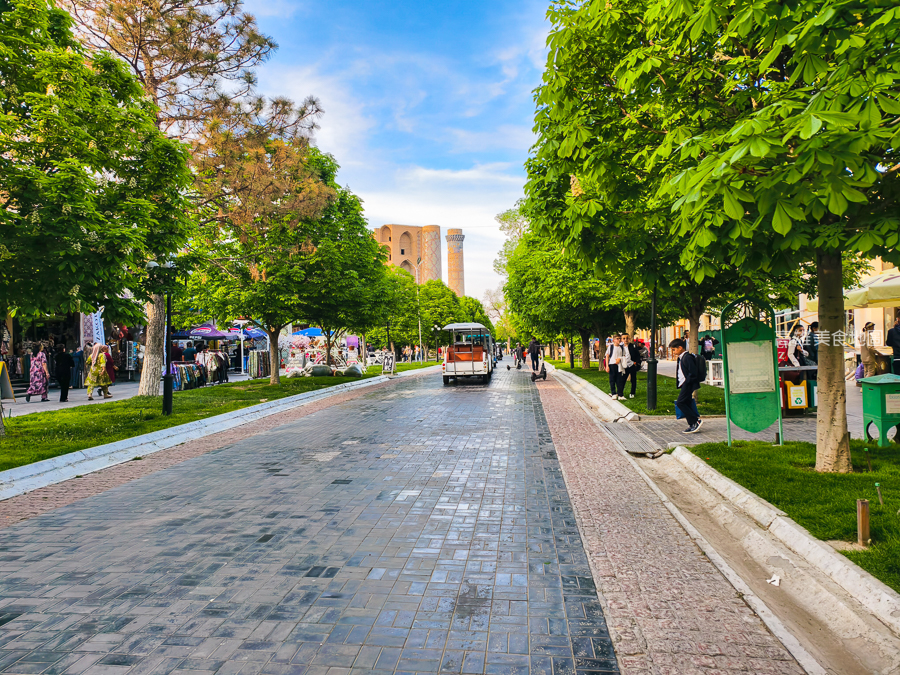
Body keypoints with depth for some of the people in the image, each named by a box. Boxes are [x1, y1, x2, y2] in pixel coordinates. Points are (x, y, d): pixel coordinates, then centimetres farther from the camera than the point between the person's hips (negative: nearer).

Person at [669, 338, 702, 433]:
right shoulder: (681, 358, 16)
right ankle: (692, 425, 13)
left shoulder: (687, 357, -16)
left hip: (688, 385, -10)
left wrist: (686, 382, -17)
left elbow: (693, 373, -21)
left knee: (680, 403, -12)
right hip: (684, 385, 10)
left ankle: (696, 421, -9)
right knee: (686, 404, 9)